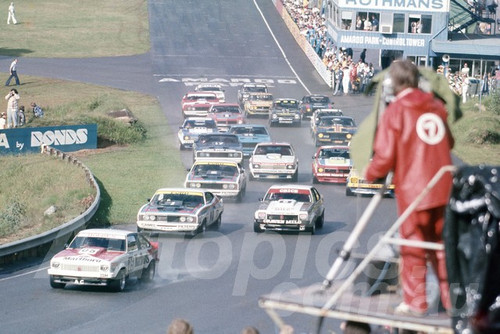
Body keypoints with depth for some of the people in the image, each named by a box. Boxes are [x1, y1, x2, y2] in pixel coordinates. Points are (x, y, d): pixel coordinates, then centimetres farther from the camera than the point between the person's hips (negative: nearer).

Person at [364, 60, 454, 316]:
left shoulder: (395, 111, -11)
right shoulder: (436, 106, 6)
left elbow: (385, 157, -13)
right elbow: (449, 143, 19)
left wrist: (370, 173, 6)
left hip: (412, 187, -5)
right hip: (442, 186, 5)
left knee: (413, 247, 5)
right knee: (440, 243, 17)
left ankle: (415, 302, 11)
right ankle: (451, 298, 20)